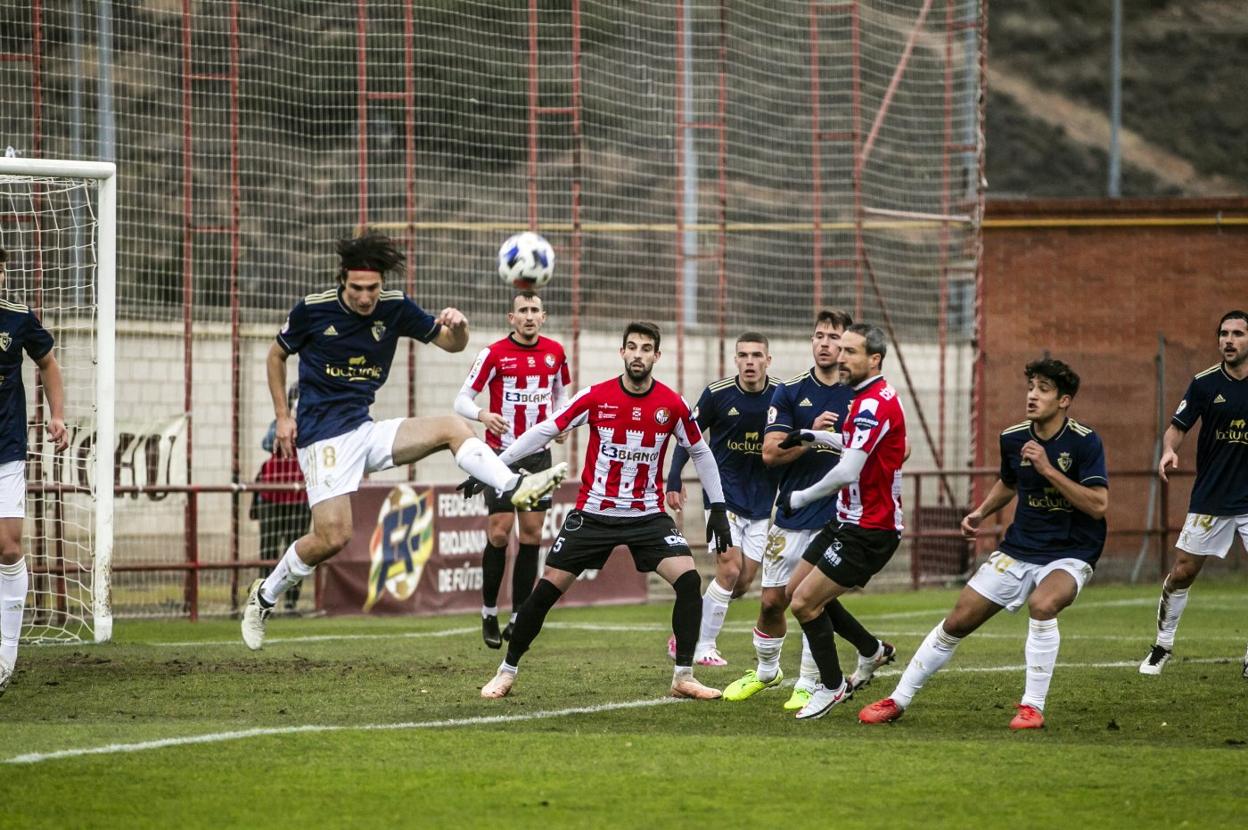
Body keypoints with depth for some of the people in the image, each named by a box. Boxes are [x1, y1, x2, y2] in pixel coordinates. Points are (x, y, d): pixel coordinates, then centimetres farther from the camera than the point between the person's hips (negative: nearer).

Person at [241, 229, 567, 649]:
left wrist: (458, 326, -18)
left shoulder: (394, 308, 0)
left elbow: (451, 343, 7)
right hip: (323, 436, -5)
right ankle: (264, 595, 6)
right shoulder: (312, 310, -9)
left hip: (365, 430, 5)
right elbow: (277, 355, 8)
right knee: (332, 537, -14)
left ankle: (516, 486, -26)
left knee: (453, 427, -13)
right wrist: (282, 417, 3)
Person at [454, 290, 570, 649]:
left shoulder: (555, 352, 5)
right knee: (499, 533, -7)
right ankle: (489, 614, 8)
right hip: (502, 454, -4)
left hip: (538, 455, 4)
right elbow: (462, 399, -8)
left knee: (532, 534, 1)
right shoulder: (494, 354, -8)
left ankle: (518, 618, 7)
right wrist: (483, 415, -29)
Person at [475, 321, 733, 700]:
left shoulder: (673, 405, -6)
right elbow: (545, 431, -2)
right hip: (593, 512, 0)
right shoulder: (595, 397, -9)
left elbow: (700, 452, 8)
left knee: (689, 580, -19)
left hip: (648, 515, 0)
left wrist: (718, 508, 6)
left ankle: (684, 677, -7)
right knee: (547, 588, -2)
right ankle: (506, 672, 15)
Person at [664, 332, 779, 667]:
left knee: (744, 582, 2)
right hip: (723, 494, -3)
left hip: (763, 499, 3)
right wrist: (674, 480, -7)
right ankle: (703, 647, -1)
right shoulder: (717, 393, -10)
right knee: (730, 569, -14)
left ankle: (690, 634, 20)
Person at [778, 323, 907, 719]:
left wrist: (800, 497, -17)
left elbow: (847, 472, -29)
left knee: (804, 601, -11)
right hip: (848, 521, 10)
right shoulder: (865, 398, 10)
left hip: (868, 530, -10)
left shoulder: (876, 404, -22)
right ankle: (872, 651, 31)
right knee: (798, 591, 16)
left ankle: (831, 686, 7)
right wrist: (813, 435, 22)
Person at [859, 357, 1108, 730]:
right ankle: (898, 700, 17)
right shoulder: (1013, 438, 0)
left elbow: (1098, 505, -24)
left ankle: (1033, 707, -22)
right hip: (1019, 549, 5)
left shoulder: (1084, 442, -15)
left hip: (1070, 555, -5)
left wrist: (1047, 469, -27)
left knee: (1041, 604, -36)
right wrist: (981, 512, 5)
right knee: (957, 621, 1)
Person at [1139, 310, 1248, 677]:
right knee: (1182, 573, 3)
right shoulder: (1205, 383, -3)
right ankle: (1163, 645, 23)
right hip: (1210, 498, 0)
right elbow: (1178, 427, -2)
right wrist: (1169, 450, -23)